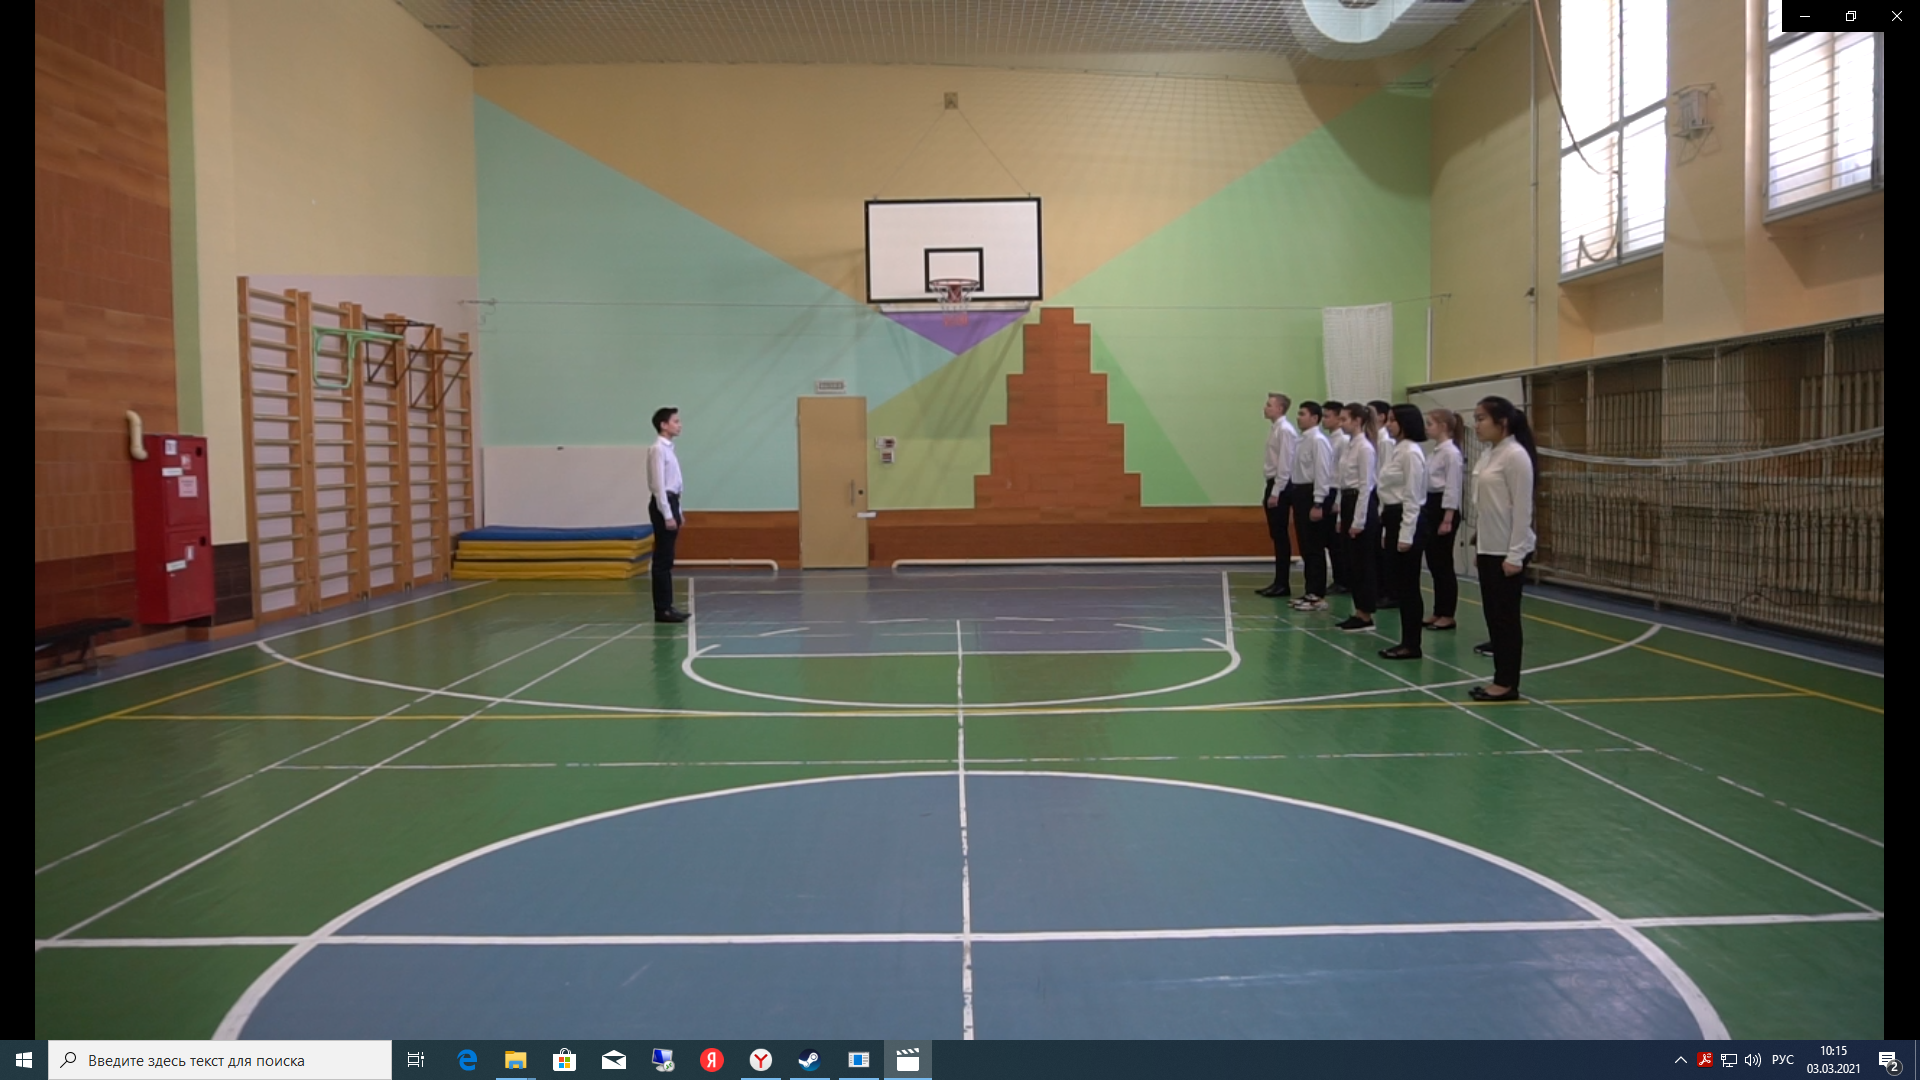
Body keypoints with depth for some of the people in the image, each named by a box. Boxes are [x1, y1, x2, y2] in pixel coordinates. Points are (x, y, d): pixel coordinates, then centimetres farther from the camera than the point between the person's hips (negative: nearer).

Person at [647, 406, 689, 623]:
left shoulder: (668, 448, 16)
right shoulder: (658, 449, -14)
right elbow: (659, 484, -19)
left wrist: (677, 512, 20)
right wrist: (667, 515, -21)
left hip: (670, 503, 10)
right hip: (663, 505, -10)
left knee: (666, 561, 11)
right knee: (662, 561, -7)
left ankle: (666, 607, 16)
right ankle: (662, 609, -4)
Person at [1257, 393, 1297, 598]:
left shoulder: (1285, 430, -14)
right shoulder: (1274, 429, 14)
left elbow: (1285, 465, -18)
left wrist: (1276, 493, -19)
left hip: (1280, 487, -9)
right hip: (1273, 484, 9)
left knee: (1281, 536, -4)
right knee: (1276, 536, 11)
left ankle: (1283, 584, 1)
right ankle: (1278, 582, 17)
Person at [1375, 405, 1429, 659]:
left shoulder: (1412, 452, -14)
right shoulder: (1396, 450, 14)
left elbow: (1413, 498, -17)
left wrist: (1406, 535, -19)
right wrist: (1386, 530, 19)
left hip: (1407, 521, -10)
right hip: (1393, 519, 10)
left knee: (1408, 586, -3)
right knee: (1399, 586, 12)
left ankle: (1412, 645, 3)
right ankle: (1406, 641, 18)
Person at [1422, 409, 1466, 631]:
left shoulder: (1451, 452, -15)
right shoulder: (1435, 451, 14)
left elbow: (1452, 488, -18)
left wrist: (1448, 519, -20)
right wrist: (1426, 513, 18)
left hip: (1444, 508, -10)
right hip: (1431, 507, 10)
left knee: (1444, 564, -3)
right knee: (1433, 563, 12)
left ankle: (1448, 616, 4)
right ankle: (1439, 612, 19)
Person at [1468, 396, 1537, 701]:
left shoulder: (1515, 455, -15)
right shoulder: (1489, 456, 12)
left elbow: (1522, 509, -18)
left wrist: (1515, 555, -19)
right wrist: (1479, 547, 17)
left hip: (1508, 550, -9)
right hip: (1489, 549, 9)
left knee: (1506, 616, -2)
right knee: (1493, 615, 11)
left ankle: (1508, 684, 6)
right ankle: (1501, 680, 18)